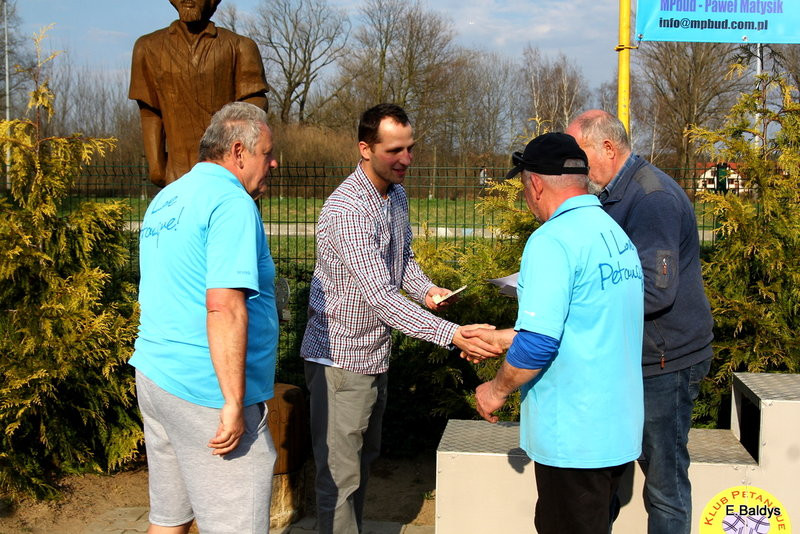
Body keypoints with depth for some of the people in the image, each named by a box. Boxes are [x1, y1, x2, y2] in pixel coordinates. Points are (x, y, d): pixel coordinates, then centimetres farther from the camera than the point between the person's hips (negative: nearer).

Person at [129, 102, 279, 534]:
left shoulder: (165, 200, 15)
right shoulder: (232, 203, -15)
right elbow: (224, 306, -25)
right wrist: (235, 403, -24)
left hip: (154, 374, 9)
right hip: (205, 391, -9)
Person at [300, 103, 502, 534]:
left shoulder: (397, 196, 5)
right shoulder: (346, 210, -26)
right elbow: (380, 296, -32)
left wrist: (424, 288, -3)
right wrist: (452, 335, -38)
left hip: (375, 353, 9)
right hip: (340, 357, -9)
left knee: (364, 457, 22)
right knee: (340, 473, -1)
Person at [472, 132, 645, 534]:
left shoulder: (552, 241, -18)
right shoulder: (617, 236, 9)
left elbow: (538, 345, -24)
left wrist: (498, 389, -6)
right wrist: (502, 338, 23)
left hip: (574, 436, -8)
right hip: (618, 429, 8)